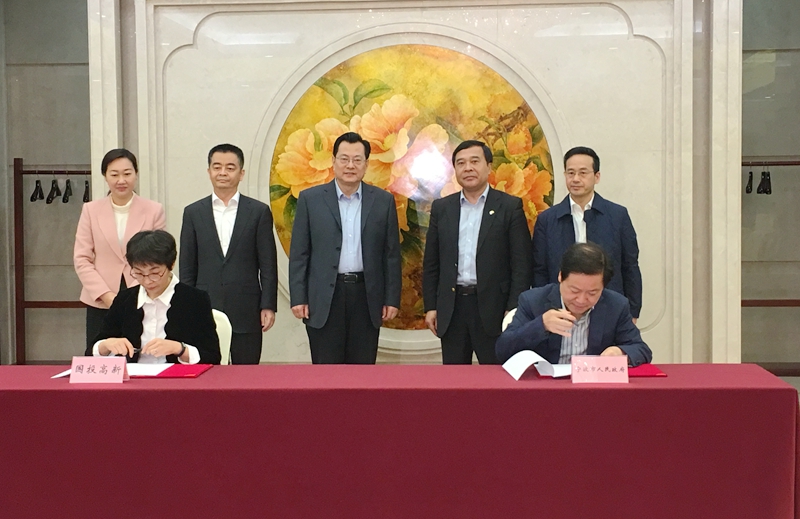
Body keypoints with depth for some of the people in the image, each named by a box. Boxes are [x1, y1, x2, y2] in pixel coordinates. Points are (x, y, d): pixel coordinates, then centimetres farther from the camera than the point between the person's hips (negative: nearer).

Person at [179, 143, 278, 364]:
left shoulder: (259, 212, 2)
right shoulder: (193, 213, 7)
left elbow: (268, 265, 1)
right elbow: (187, 268, 8)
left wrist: (268, 306, -5)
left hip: (246, 313, -1)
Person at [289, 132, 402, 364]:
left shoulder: (383, 201, 5)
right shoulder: (310, 199, 2)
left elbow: (391, 254, 6)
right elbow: (299, 253, 1)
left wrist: (392, 299, 2)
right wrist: (298, 298, -4)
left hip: (366, 296, 1)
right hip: (324, 298, -1)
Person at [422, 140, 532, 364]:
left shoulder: (510, 207, 0)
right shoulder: (441, 208, 9)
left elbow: (522, 265, -4)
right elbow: (431, 264, 11)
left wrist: (514, 310, -10)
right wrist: (430, 306, 5)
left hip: (493, 307, -3)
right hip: (451, 309, 3)